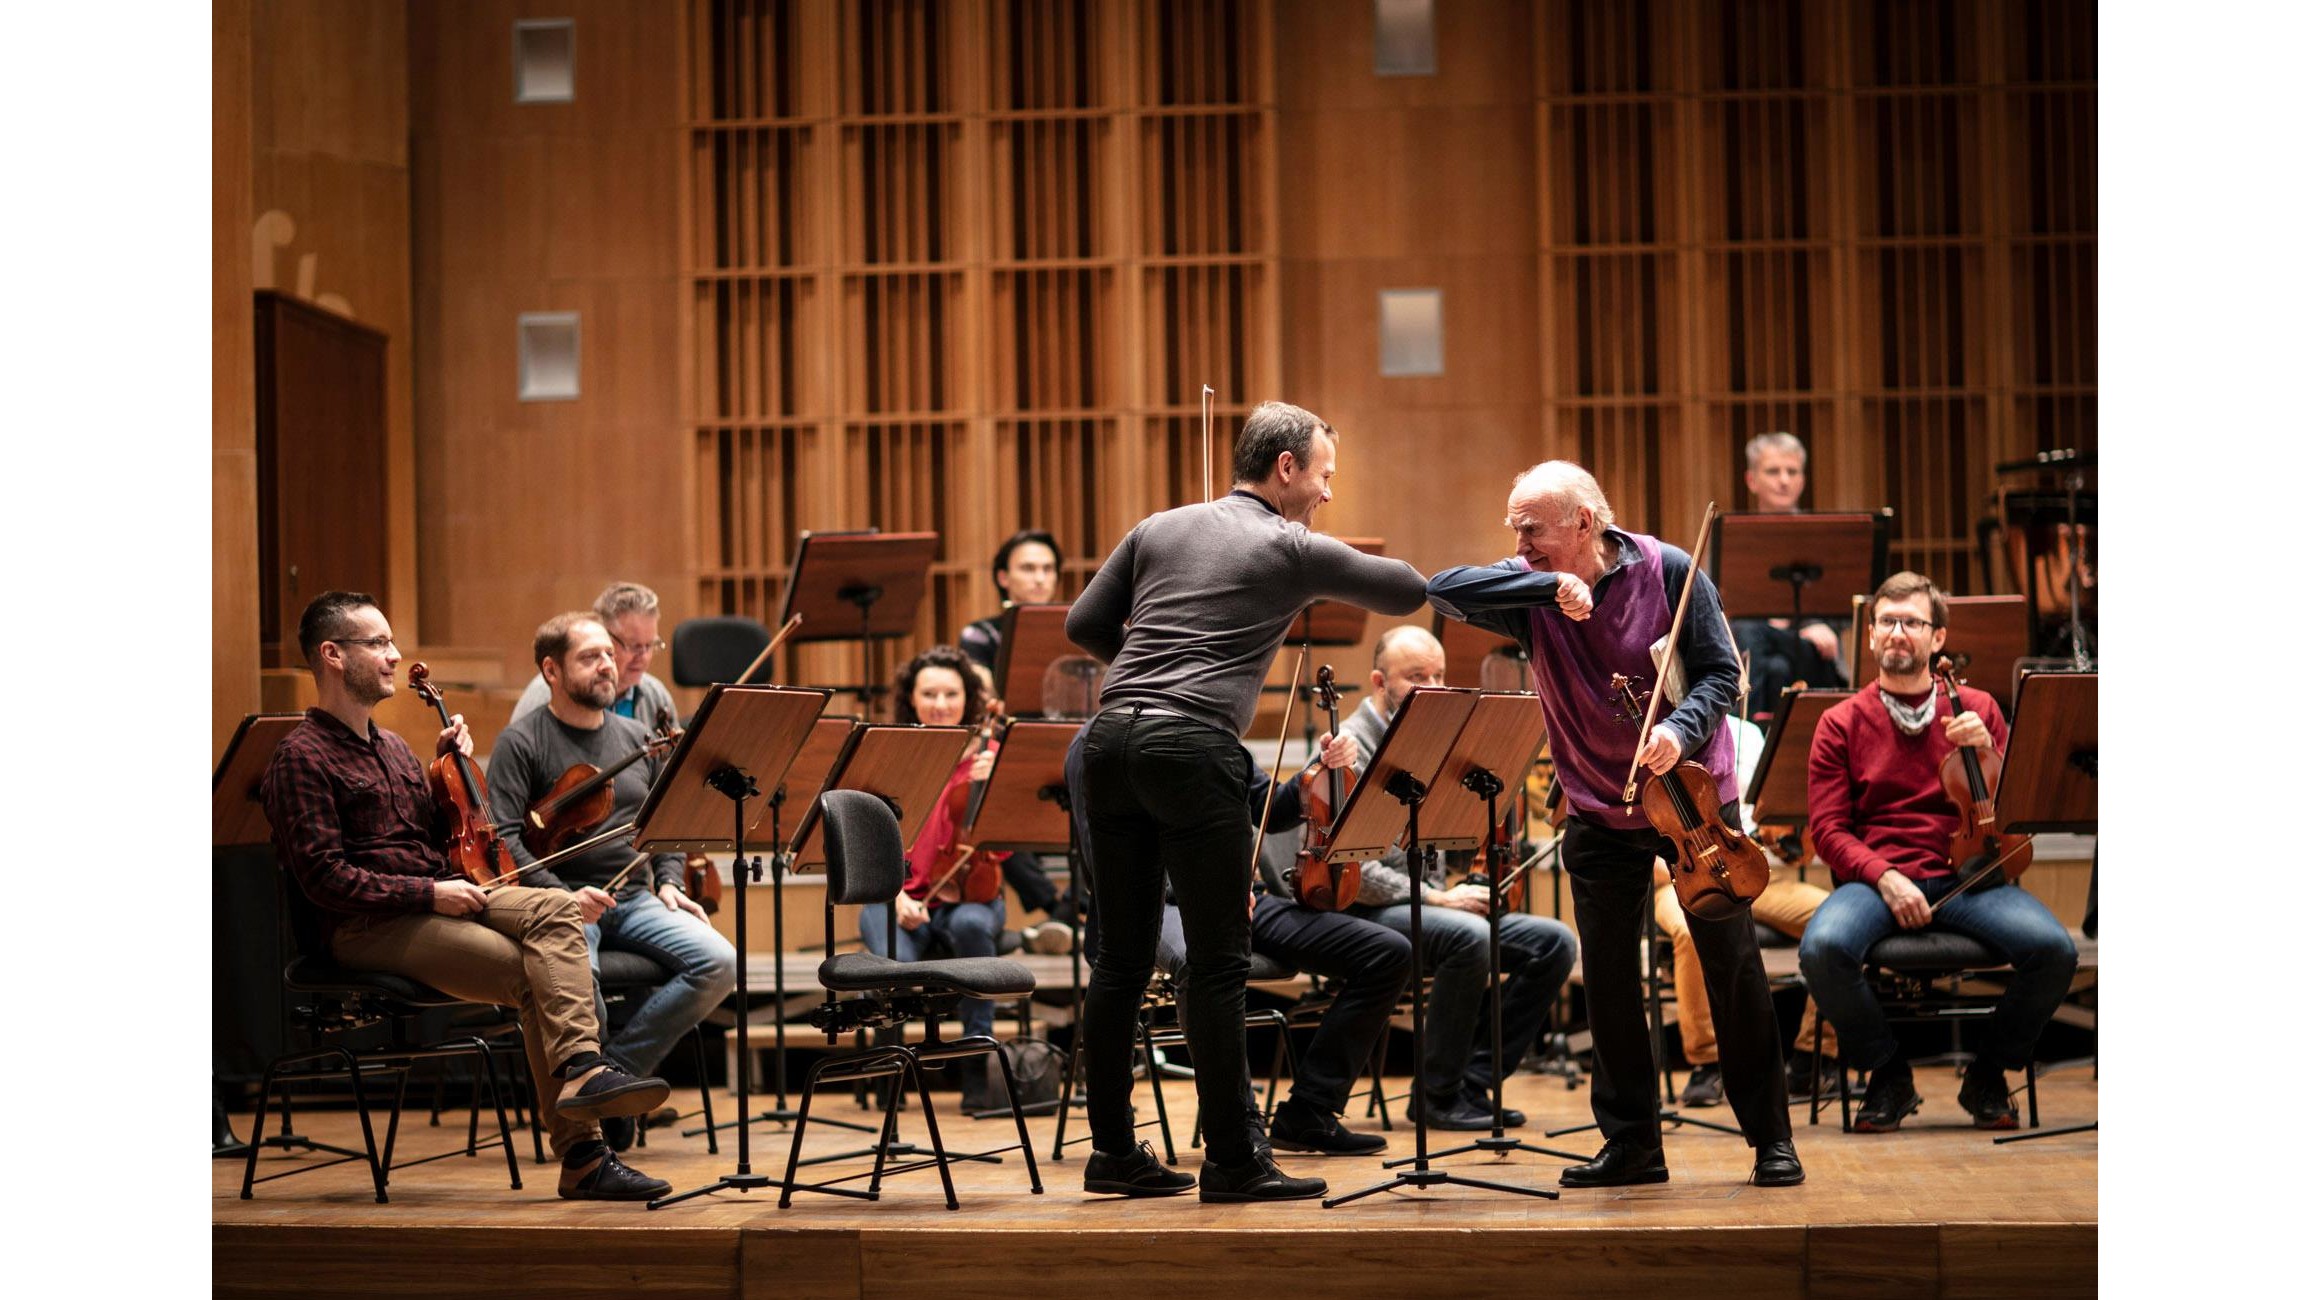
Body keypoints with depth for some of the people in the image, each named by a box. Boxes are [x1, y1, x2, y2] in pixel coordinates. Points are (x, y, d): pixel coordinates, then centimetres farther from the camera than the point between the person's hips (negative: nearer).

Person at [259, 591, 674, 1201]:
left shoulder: (392, 748, 23)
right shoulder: (302, 758, -5)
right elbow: (325, 878, -14)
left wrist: (450, 767, 14)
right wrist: (428, 892, -18)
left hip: (442, 899, 8)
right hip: (372, 928, -7)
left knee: (556, 910, -23)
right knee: (533, 975, -25)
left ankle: (582, 1067, -36)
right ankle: (582, 1156, -26)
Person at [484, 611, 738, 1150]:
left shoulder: (637, 739, 19)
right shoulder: (521, 742, 0)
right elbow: (504, 837, -11)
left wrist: (668, 883, 5)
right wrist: (562, 896, -23)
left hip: (633, 899, 6)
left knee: (719, 964, -21)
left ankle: (616, 1065, -11)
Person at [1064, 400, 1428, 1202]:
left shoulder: (1160, 528, 18)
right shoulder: (1291, 550, 4)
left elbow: (1084, 625, 16)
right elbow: (1408, 593, 14)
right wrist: (1318, 560, 30)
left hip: (1110, 739, 6)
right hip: (1194, 746, -6)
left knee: (1122, 957, 11)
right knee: (1218, 962, -1)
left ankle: (1112, 1151, 15)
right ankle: (1232, 1162, 1)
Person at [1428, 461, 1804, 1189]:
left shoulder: (1668, 573, -13)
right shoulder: (1531, 594, -8)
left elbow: (1721, 672, -13)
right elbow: (1443, 589, -24)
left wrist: (1681, 727, -33)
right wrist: (1549, 586, -32)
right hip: (1599, 813, 3)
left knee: (1732, 961, 0)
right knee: (1607, 975, 3)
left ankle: (1771, 1139, 10)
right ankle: (1632, 1146, 14)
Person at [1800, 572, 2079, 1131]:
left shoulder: (1978, 710, 13)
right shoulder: (1842, 724, 10)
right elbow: (1828, 828, 2)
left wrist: (1985, 752, -9)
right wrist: (1884, 877, -15)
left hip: (1967, 877, 1)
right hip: (1877, 878, -1)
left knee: (2054, 949, -27)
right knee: (1823, 949, -34)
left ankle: (1988, 1075, 1)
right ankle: (1888, 1074, -5)